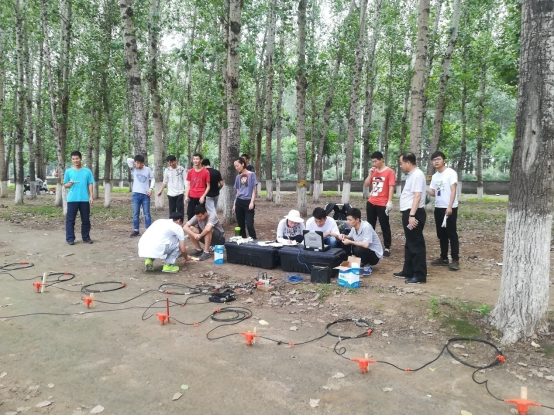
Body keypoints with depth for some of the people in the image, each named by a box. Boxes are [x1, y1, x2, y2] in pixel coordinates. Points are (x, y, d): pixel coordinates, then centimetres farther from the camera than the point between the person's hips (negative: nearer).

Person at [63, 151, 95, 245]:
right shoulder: (68, 172, 4)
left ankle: (86, 237, 18)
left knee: (86, 220, 7)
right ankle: (70, 238, 7)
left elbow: (90, 184, 6)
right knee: (70, 219, 0)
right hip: (72, 199, 0)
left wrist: (91, 197, -1)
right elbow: (65, 185, 8)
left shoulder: (87, 171, 5)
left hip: (85, 199, 1)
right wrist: (69, 184, -16)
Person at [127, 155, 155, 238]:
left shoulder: (148, 169, 1)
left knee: (147, 214, 5)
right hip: (136, 194, 1)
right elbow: (129, 160, -10)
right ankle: (136, 231, 14)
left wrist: (151, 188, -8)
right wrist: (135, 162, 2)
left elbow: (153, 179, 5)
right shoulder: (133, 169, 1)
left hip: (145, 195, -1)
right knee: (135, 214, 6)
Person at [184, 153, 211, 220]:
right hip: (191, 197, 3)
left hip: (201, 197, -3)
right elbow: (189, 185, 11)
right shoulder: (190, 172, 7)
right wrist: (186, 196, 1)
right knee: (190, 215, 4)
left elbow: (208, 186, -2)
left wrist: (203, 196, -12)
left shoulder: (206, 172, -4)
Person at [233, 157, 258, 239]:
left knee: (249, 225, -13)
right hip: (239, 202, 5)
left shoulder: (251, 174, -1)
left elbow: (254, 189, -3)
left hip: (248, 202, -5)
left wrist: (252, 202, -12)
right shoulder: (238, 177, 13)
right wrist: (234, 204, 14)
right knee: (241, 225, 7)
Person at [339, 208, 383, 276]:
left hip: (375, 255, -7)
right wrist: (345, 237, -11)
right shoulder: (354, 227, -6)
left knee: (358, 249, -34)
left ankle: (367, 266, -7)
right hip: (363, 250, 7)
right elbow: (351, 237, 12)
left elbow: (366, 245, -36)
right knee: (344, 244, -7)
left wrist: (350, 242, -28)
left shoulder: (366, 227, -27)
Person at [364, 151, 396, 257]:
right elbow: (366, 184, 13)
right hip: (371, 202, 6)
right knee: (370, 225, 12)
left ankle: (387, 248, 8)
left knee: (385, 226, 1)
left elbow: (391, 188, -11)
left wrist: (389, 202, -18)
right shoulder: (373, 171, 12)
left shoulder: (389, 171, -7)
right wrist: (370, 174, 0)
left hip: (382, 204, -6)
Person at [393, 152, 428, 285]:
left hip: (414, 213, -10)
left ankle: (420, 275, 1)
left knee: (416, 245, -5)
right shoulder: (412, 174, 16)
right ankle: (408, 271, 26)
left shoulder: (417, 174, -14)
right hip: (409, 213, 11)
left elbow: (417, 196, -22)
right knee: (409, 244, 16)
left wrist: (412, 215, -27)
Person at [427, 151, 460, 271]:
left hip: (450, 208, -7)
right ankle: (443, 258, 21)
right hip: (438, 208, 7)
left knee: (452, 234, -4)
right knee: (441, 234, 12)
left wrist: (449, 206, -22)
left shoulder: (451, 173, -8)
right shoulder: (434, 176, 13)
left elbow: (453, 190, -14)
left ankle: (455, 260, 1)